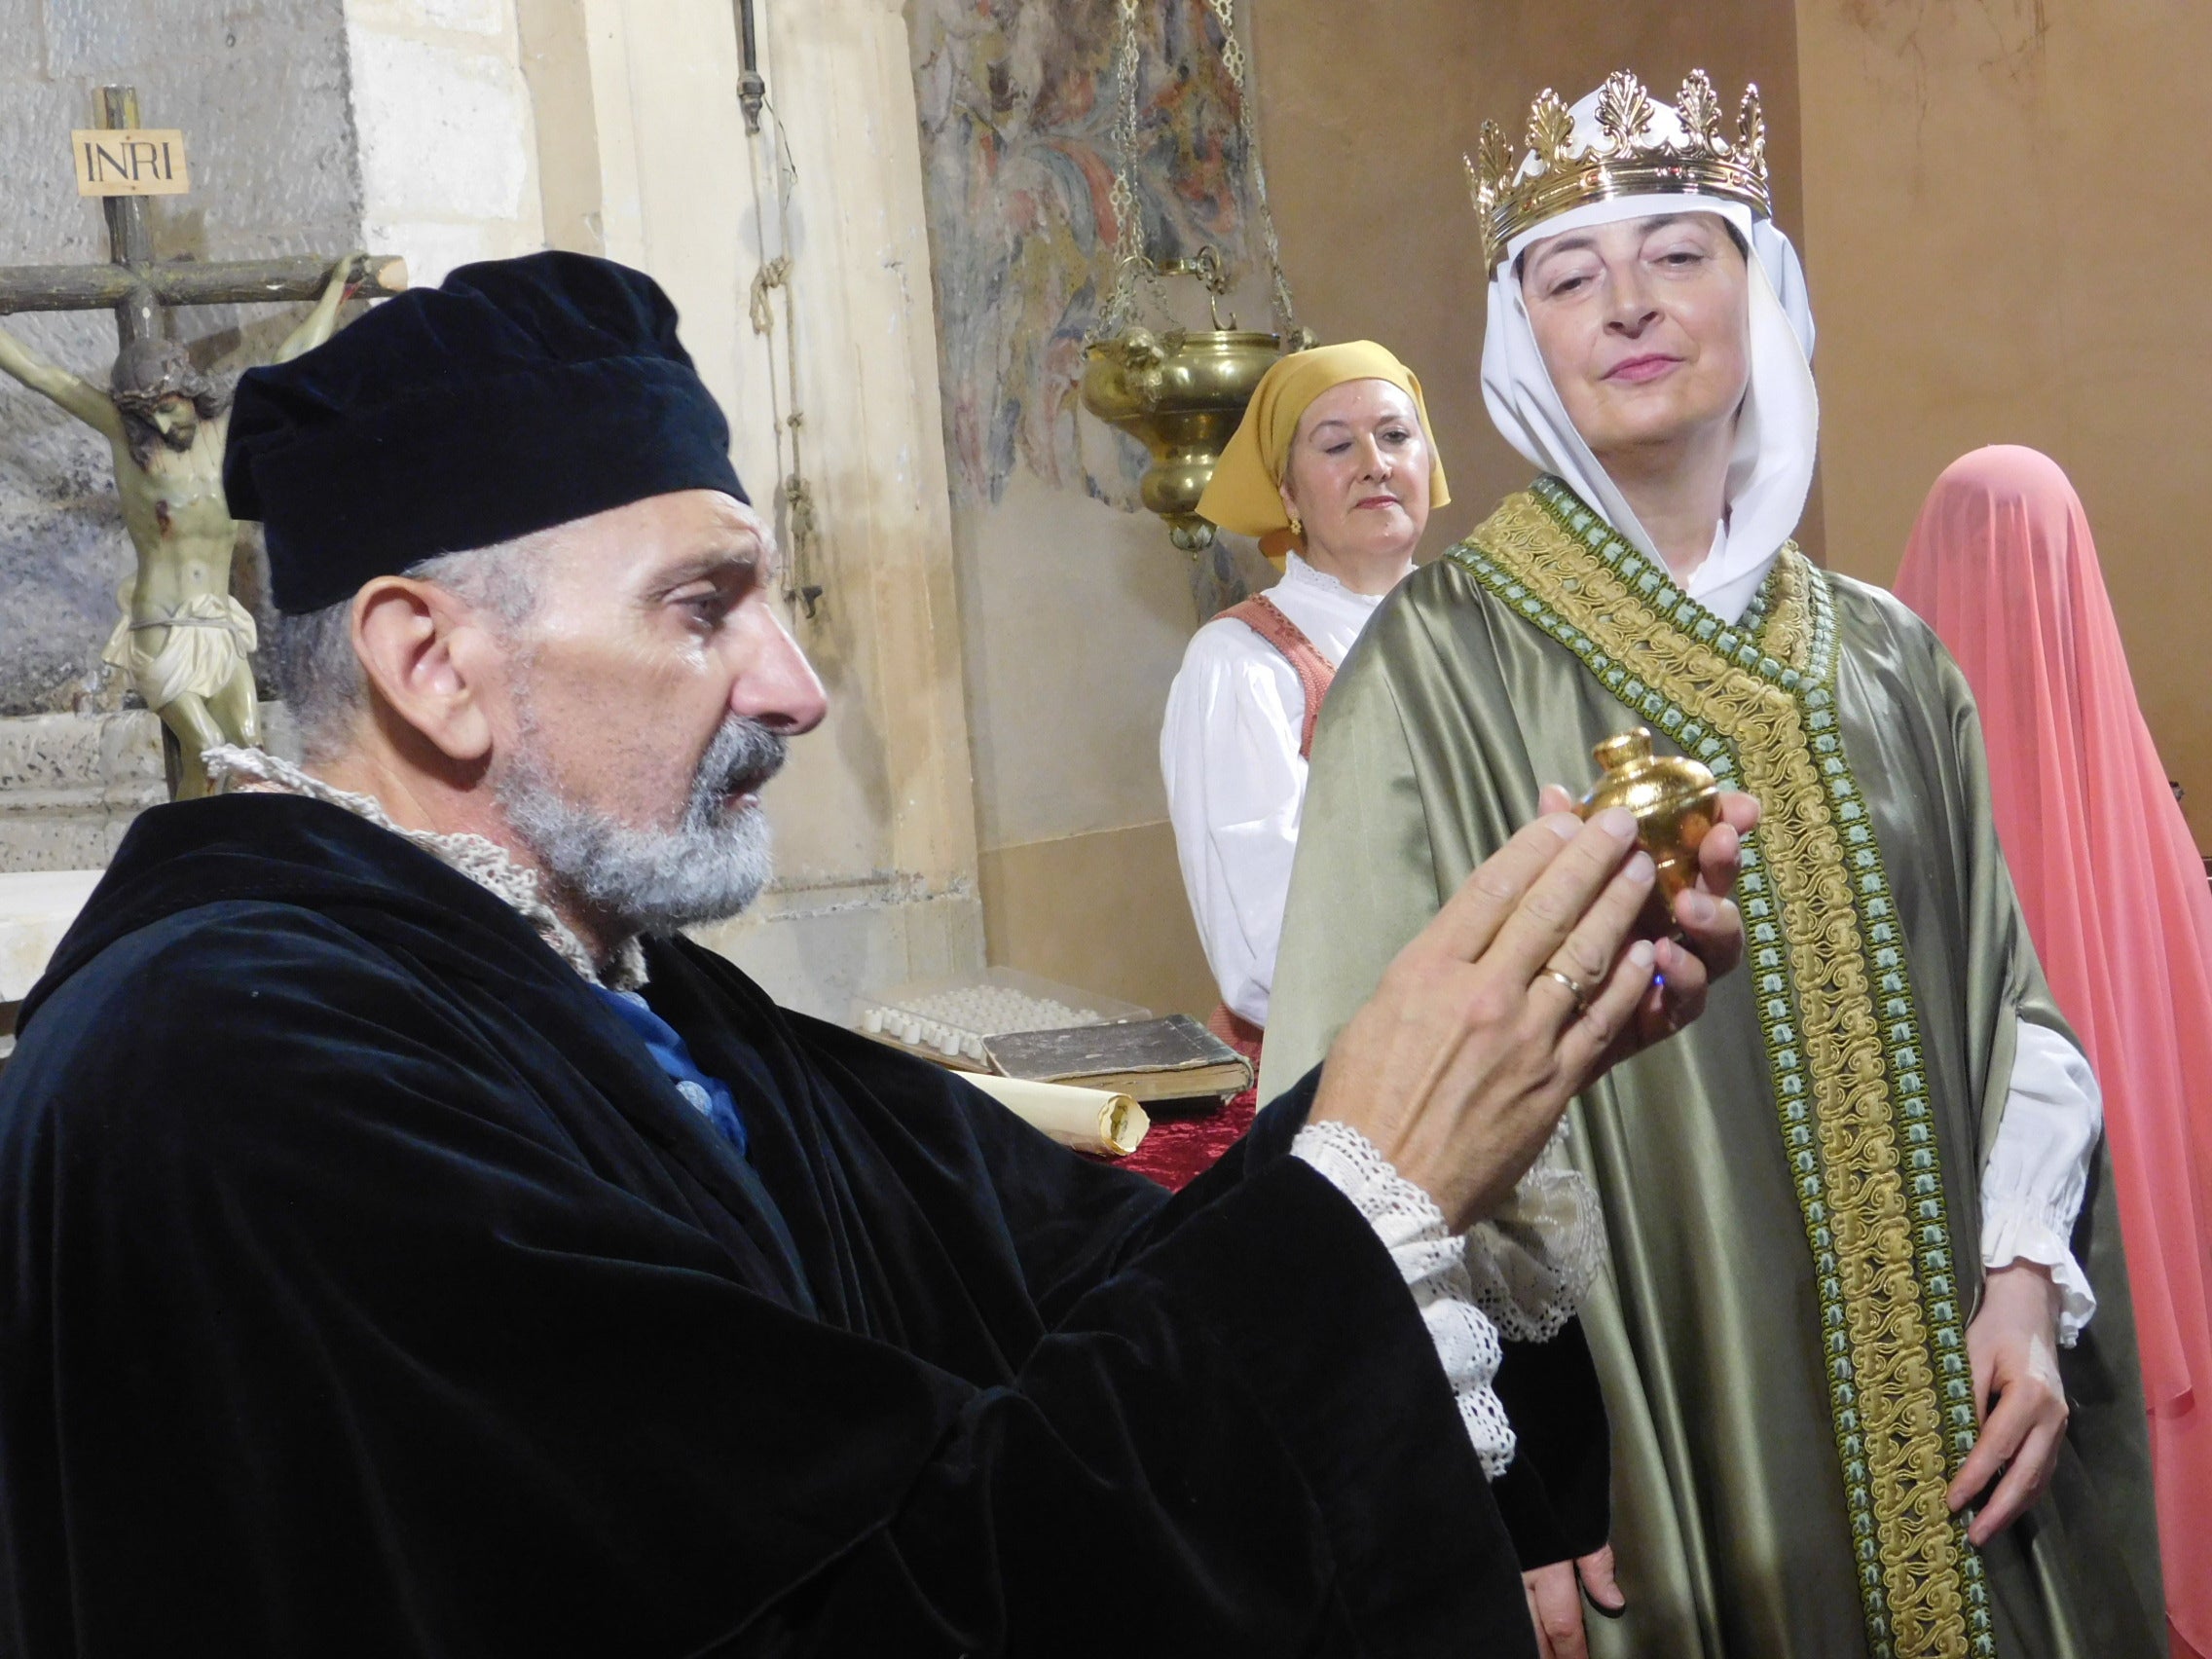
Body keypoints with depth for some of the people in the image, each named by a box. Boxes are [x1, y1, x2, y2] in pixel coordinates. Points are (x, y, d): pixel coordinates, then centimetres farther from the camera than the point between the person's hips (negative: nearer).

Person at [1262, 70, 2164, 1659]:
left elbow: (2014, 1003, 12)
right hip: (1647, 1420, -4)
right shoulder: (1446, 660, -8)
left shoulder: (1886, 660, 7)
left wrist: (2027, 1280, -4)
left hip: (1931, 1430, 4)